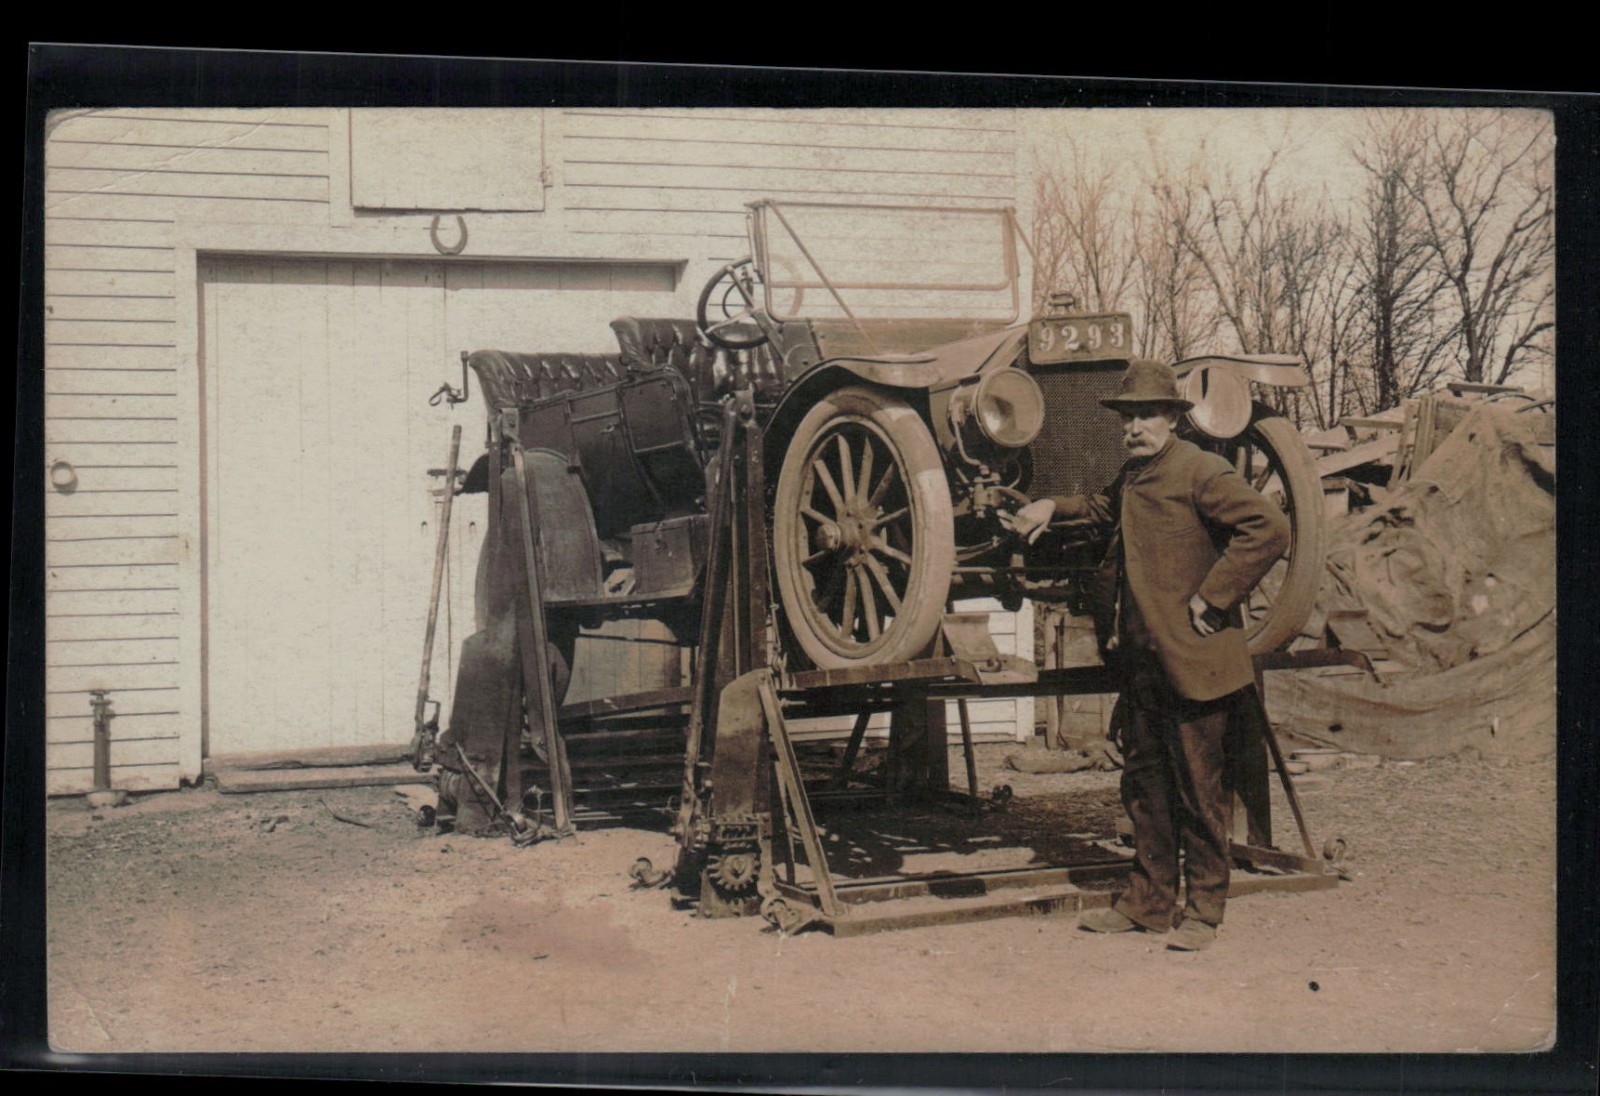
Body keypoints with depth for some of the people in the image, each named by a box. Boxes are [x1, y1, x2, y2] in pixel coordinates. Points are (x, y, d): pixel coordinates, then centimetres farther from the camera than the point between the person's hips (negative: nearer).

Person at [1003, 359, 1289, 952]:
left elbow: (1268, 528, -21)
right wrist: (1053, 508, 26)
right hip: (1142, 661, 9)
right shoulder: (1132, 476, 16)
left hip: (1194, 663, -9)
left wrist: (1212, 598, -20)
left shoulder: (1200, 472, -11)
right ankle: (1148, 901, 24)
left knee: (1200, 790, 1)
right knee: (1145, 784, 14)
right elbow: (1108, 508, 40)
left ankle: (1202, 909, 11)